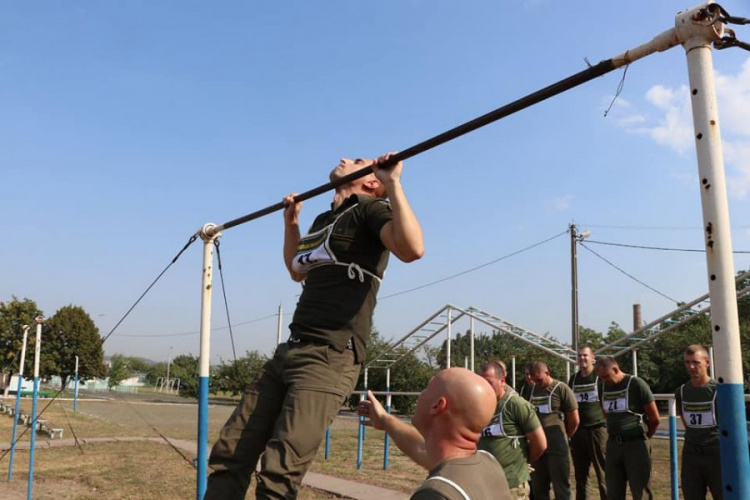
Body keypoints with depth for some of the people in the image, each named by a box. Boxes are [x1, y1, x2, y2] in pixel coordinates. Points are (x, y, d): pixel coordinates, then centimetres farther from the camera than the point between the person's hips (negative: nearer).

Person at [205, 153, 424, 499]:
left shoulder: (370, 209, -2)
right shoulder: (323, 220, 23)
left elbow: (411, 248, -24)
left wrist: (394, 183, -21)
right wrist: (290, 221, 36)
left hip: (330, 357, -9)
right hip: (290, 350, 9)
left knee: (279, 471, -16)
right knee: (229, 452, 6)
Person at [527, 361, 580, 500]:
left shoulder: (562, 389, -6)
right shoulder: (532, 390, 9)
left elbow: (574, 420, -3)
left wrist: (563, 437, 7)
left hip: (557, 446, -5)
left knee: (561, 487, 3)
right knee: (538, 487, 13)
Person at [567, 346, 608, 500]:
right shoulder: (573, 379, 12)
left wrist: (610, 425, -8)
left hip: (597, 428, -5)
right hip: (578, 430, 5)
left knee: (603, 471, -2)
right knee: (580, 472, 11)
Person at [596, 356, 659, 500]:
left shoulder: (636, 384, -11)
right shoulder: (602, 386, 6)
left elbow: (655, 418, -4)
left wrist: (643, 437, 9)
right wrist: (615, 433, 14)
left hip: (636, 444, -5)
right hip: (613, 444, 6)